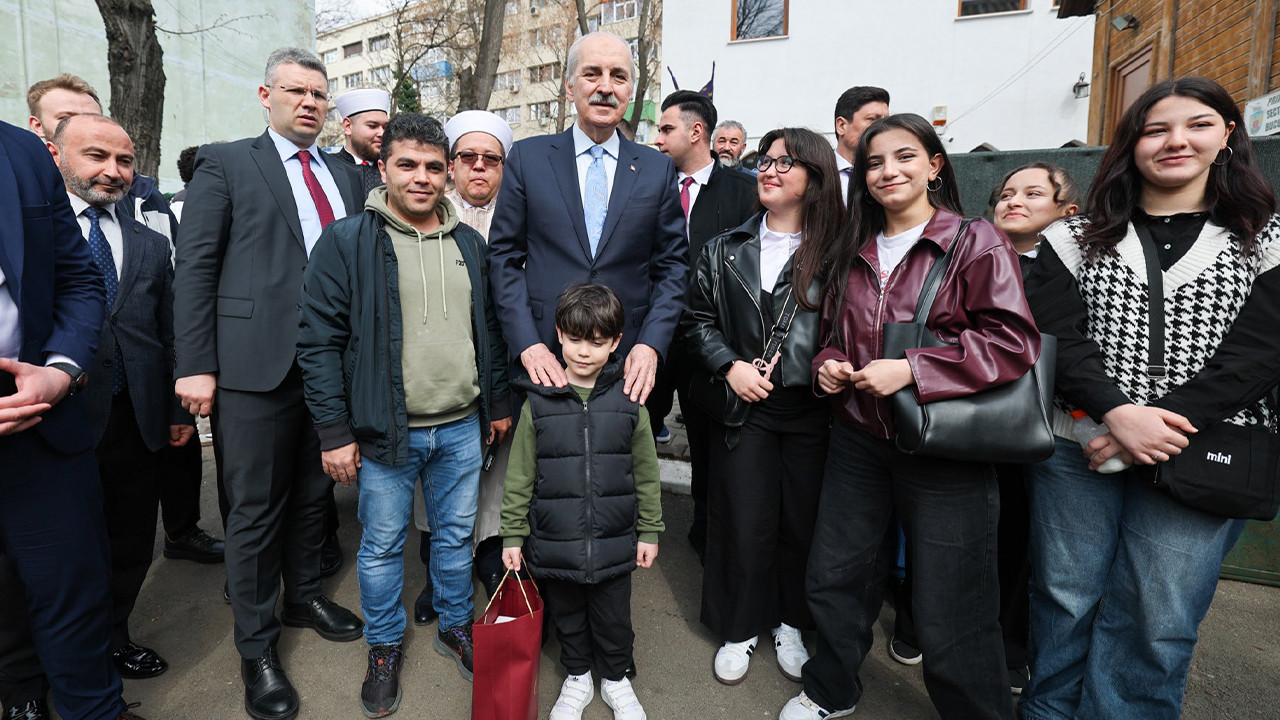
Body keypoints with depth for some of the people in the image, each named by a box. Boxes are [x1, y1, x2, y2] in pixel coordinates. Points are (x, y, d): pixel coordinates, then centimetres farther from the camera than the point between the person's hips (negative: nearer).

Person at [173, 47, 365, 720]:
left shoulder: (344, 176, 15)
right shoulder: (225, 163, 2)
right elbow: (194, 266, -4)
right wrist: (195, 365, -11)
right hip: (256, 363, -4)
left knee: (313, 494, 18)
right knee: (255, 509, 6)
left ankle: (304, 594, 39)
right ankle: (256, 645, 23)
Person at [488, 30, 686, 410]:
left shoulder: (658, 168, 5)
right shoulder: (527, 157, 2)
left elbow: (672, 266, 5)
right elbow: (504, 257, 0)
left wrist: (650, 345, -8)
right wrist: (528, 344, -10)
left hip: (629, 364, 1)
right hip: (544, 359, -1)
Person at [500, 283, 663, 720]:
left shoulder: (629, 401, -7)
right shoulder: (538, 402, -8)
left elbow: (646, 474, 1)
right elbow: (519, 476, -1)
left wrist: (649, 532, 4)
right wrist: (513, 534, 0)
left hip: (614, 542, 0)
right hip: (555, 543, 0)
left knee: (613, 618, 18)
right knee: (567, 616, 20)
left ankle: (616, 678, 44)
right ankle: (577, 677, 46)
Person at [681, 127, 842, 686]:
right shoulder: (726, 250, 6)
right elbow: (698, 320, 7)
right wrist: (730, 367, -7)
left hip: (811, 410, 0)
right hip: (743, 407, 1)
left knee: (802, 521, 12)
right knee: (744, 523, 8)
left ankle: (790, 623, 37)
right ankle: (739, 629, 30)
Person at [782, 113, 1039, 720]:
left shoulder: (975, 243, -4)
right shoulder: (852, 252, 12)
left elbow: (1013, 341, -13)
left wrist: (914, 369, -20)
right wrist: (825, 364, 1)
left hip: (945, 450, -5)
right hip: (858, 439, 5)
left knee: (949, 615, 4)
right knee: (833, 578, 16)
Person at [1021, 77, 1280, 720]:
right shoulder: (1073, 239, 7)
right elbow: (1053, 336, -4)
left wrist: (1165, 421, -15)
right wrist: (1118, 412, -18)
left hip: (1199, 451, 0)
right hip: (1077, 444, 0)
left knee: (1155, 621, 4)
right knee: (1064, 599, 8)